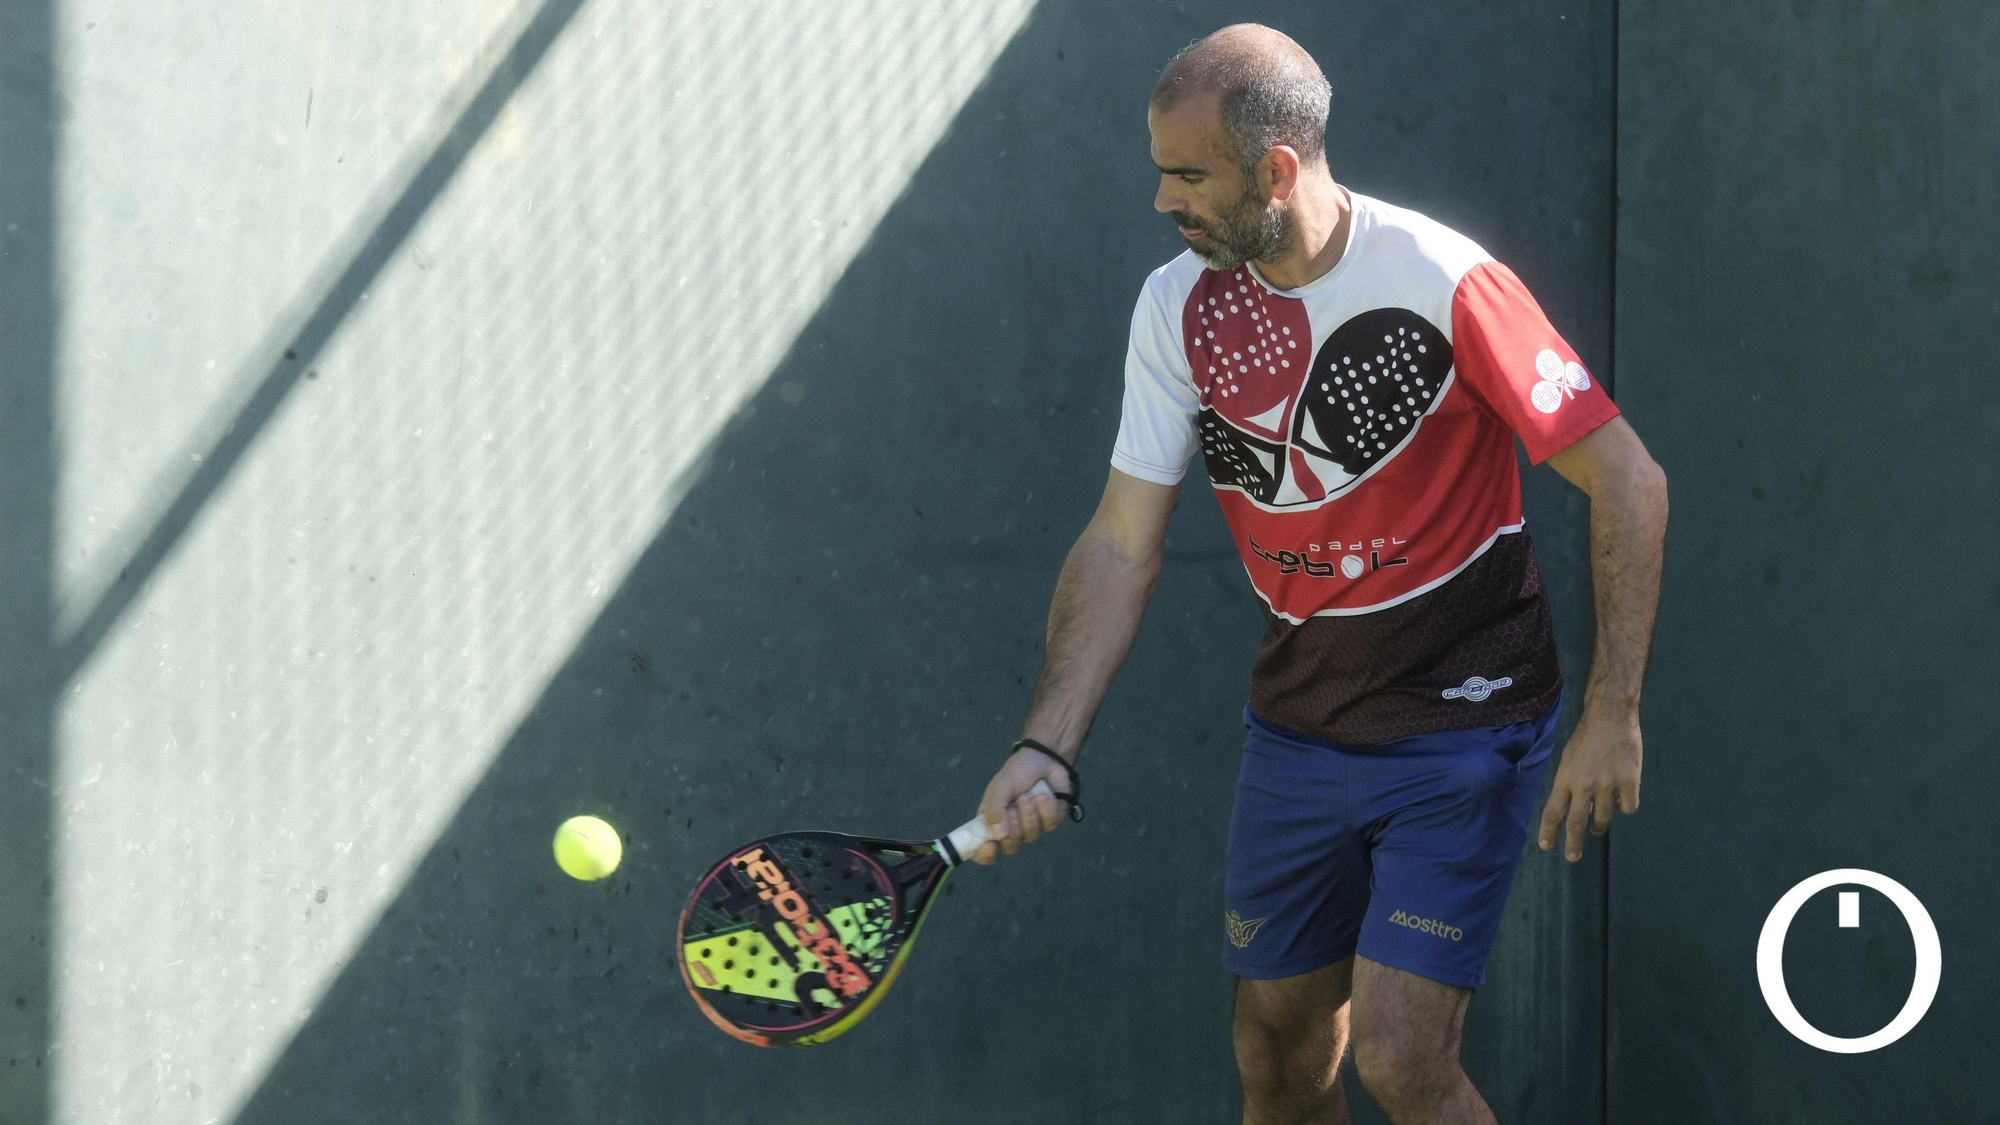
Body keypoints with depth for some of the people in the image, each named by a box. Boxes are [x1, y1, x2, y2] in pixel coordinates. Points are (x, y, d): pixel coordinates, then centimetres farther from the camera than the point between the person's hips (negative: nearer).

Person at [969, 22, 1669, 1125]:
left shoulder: (1443, 282, -19)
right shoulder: (1178, 303, -3)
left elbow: (1627, 479, -14)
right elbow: (1121, 544, -2)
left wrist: (1612, 712, -17)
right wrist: (1045, 748, -13)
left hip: (1463, 729, -5)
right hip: (1294, 732, 5)